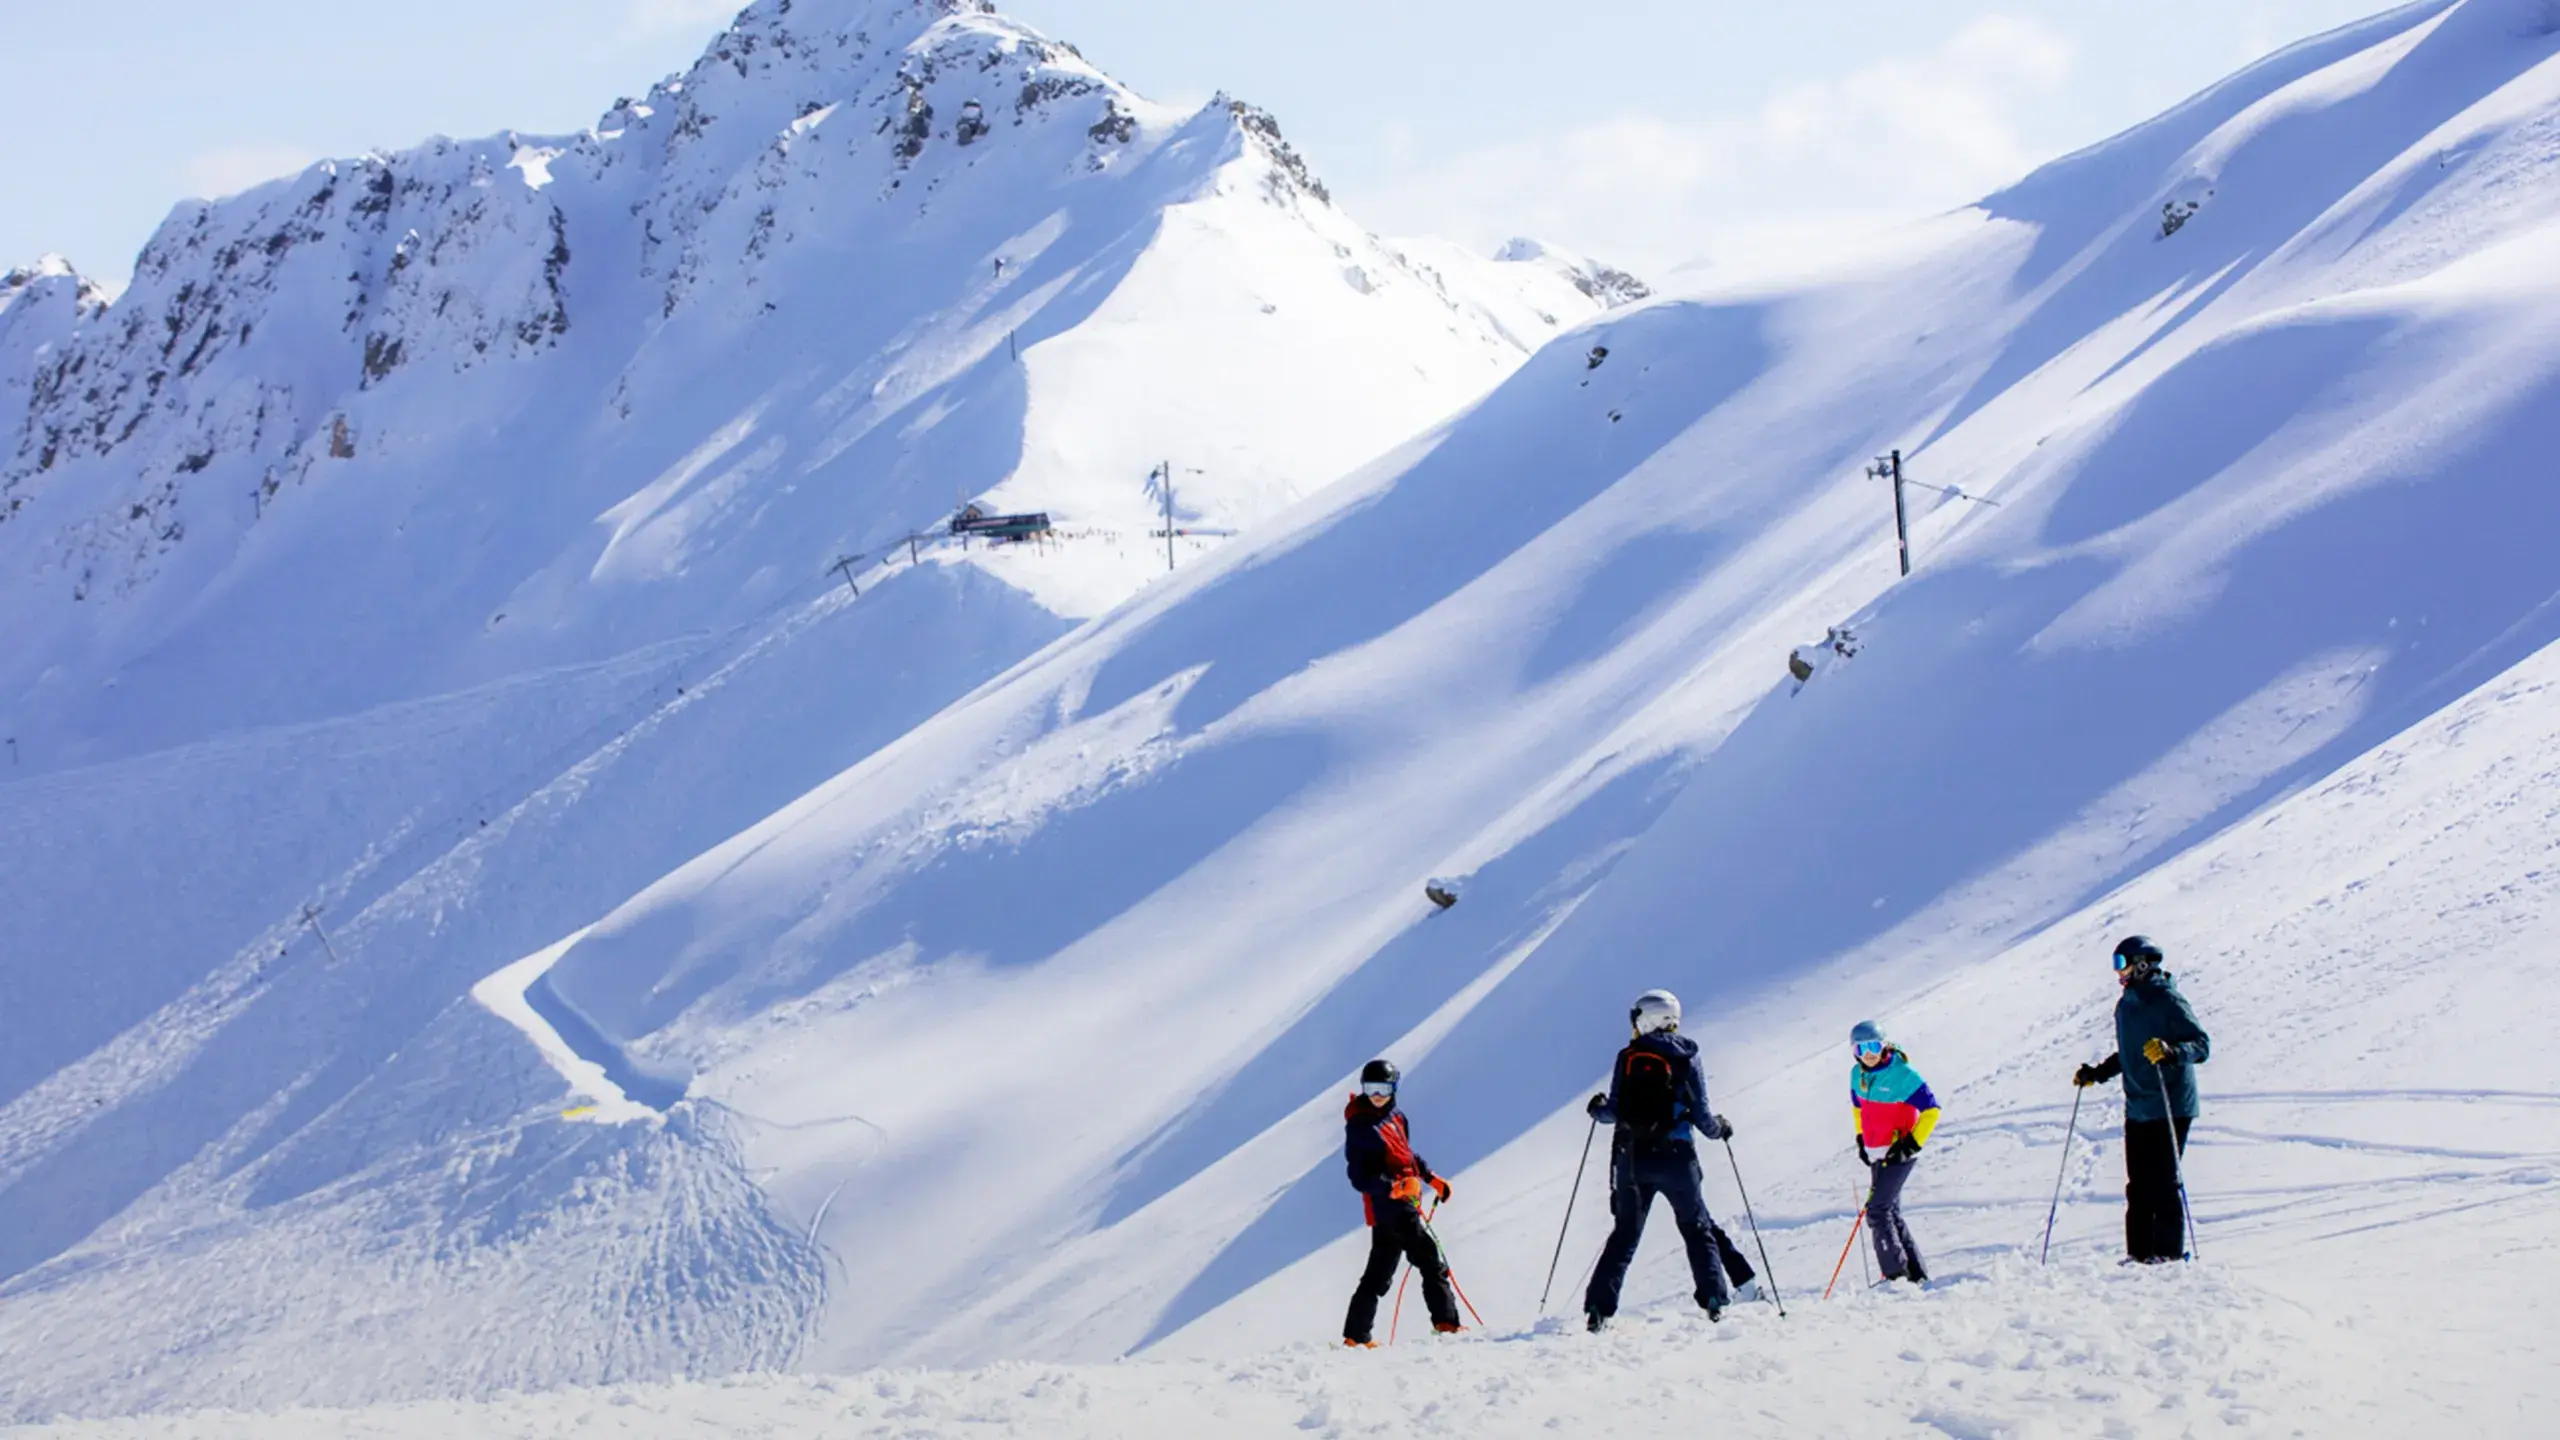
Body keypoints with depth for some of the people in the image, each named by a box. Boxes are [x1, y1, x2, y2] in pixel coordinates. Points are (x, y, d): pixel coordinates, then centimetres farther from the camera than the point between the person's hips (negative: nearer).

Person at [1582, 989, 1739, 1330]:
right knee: (1697, 1228, 13)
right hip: (1675, 1157, -1)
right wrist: (1720, 1128, 19)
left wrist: (1597, 1109, 22)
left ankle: (1599, 1306, 2)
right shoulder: (1686, 1059, -1)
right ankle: (1715, 1300, 3)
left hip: (1632, 1158, 1)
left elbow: (1615, 1112, 0)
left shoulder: (1627, 1058, 0)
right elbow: (1702, 1117, -3)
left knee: (1625, 1233, 10)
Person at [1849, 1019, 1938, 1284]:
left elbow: (1931, 1109, -14)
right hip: (1878, 1154, 8)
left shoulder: (1902, 1074, -18)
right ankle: (1916, 1273, 20)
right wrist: (1861, 1138, 15)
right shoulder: (1858, 1074, 3)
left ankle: (1896, 1274, -10)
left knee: (1877, 1210, -15)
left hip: (1900, 1153, -8)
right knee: (1890, 1213, 12)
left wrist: (1912, 1144, -17)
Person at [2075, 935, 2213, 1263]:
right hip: (2137, 1109, 8)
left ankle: (2169, 1249, -1)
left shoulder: (2168, 1001, -10)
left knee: (2163, 1181, -8)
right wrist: (2096, 1074, 23)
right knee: (2138, 1184, 5)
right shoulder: (2126, 1004, 15)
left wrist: (2171, 1051, -31)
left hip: (2170, 1108, -8)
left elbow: (2202, 1045, -14)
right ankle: (2140, 1251, 9)